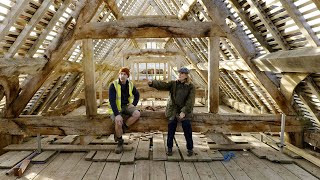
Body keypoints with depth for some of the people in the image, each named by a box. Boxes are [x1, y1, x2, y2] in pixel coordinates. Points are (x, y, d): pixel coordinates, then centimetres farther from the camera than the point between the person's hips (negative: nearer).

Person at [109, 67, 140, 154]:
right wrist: (117, 114, -30)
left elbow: (137, 95, 16)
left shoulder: (130, 84, -2)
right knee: (118, 123, -29)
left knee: (137, 114, -24)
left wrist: (134, 104, -3)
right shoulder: (113, 85, -16)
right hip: (116, 107, -4)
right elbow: (112, 100, -22)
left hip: (127, 106, 4)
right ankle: (120, 143, -5)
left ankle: (122, 129, -9)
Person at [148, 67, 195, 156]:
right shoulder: (173, 84, 4)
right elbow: (162, 85, -11)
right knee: (171, 129, -2)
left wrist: (184, 112, -20)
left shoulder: (191, 87, -2)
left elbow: (190, 101, -10)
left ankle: (190, 148, 15)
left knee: (187, 129, -4)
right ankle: (169, 148, 15)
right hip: (173, 110, 2)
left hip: (185, 111, -1)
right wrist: (152, 83, -29)